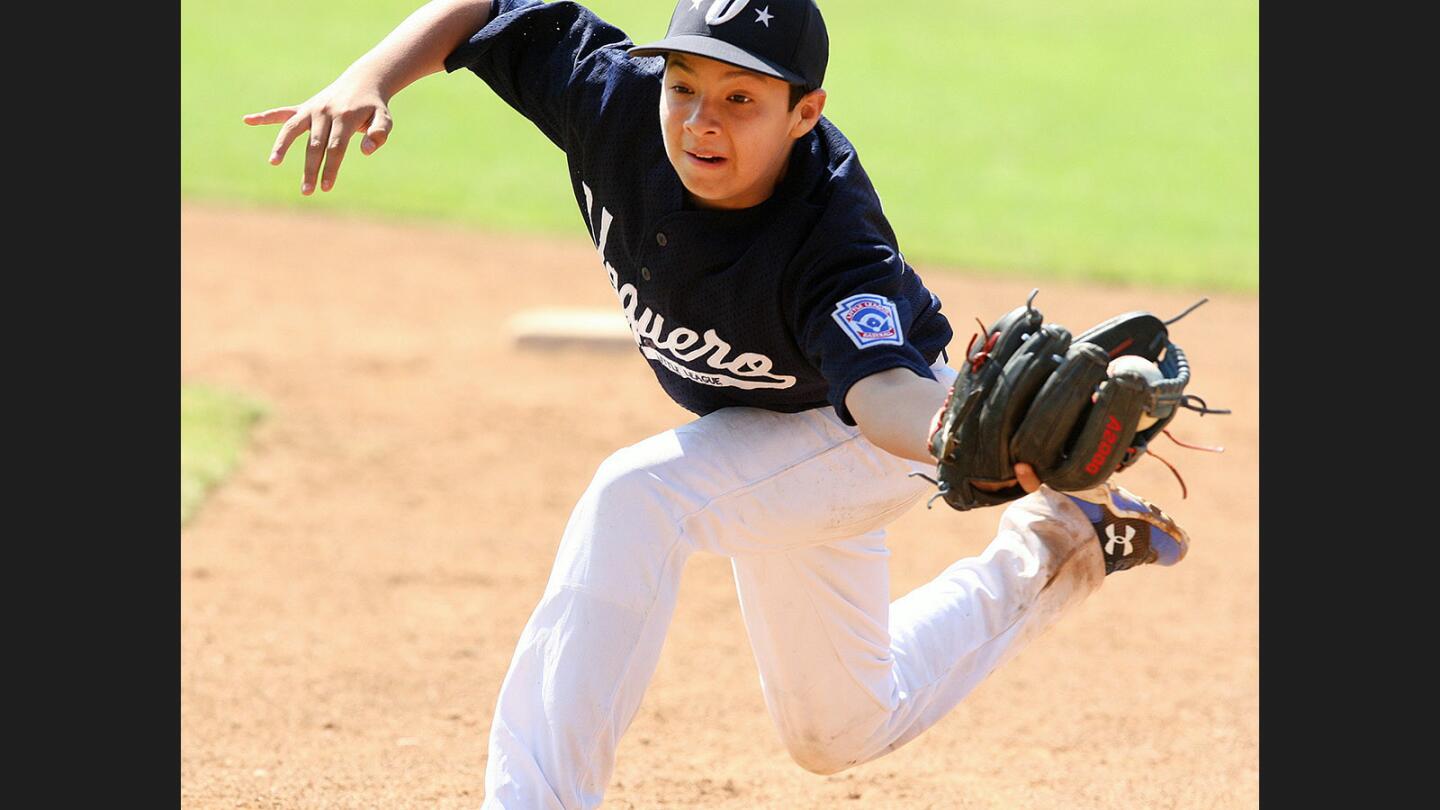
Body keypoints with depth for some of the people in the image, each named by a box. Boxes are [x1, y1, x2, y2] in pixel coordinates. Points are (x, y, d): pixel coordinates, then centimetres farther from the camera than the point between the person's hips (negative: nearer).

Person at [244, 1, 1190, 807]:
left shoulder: (836, 248, -42)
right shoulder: (613, 93, -28)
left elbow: (884, 395, -59)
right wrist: (366, 83, -33)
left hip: (872, 437, -7)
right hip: (755, 443, 7)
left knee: (635, 497, -34)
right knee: (842, 732, 23)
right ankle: (1043, 558, 41)